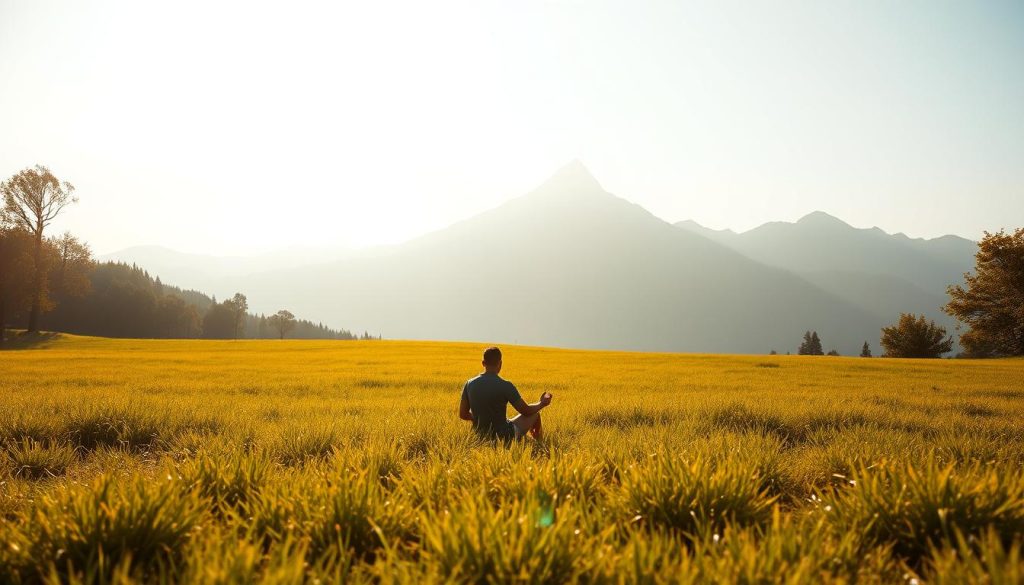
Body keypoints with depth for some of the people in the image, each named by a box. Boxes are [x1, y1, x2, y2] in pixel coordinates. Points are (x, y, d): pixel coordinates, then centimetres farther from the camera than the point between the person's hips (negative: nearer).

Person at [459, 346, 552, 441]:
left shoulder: (469, 384, -8)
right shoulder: (506, 386, -21)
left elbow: (462, 415, 2)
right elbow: (526, 411, -10)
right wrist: (542, 404, 10)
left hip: (481, 436, 5)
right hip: (504, 437, -5)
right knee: (535, 414, 21)